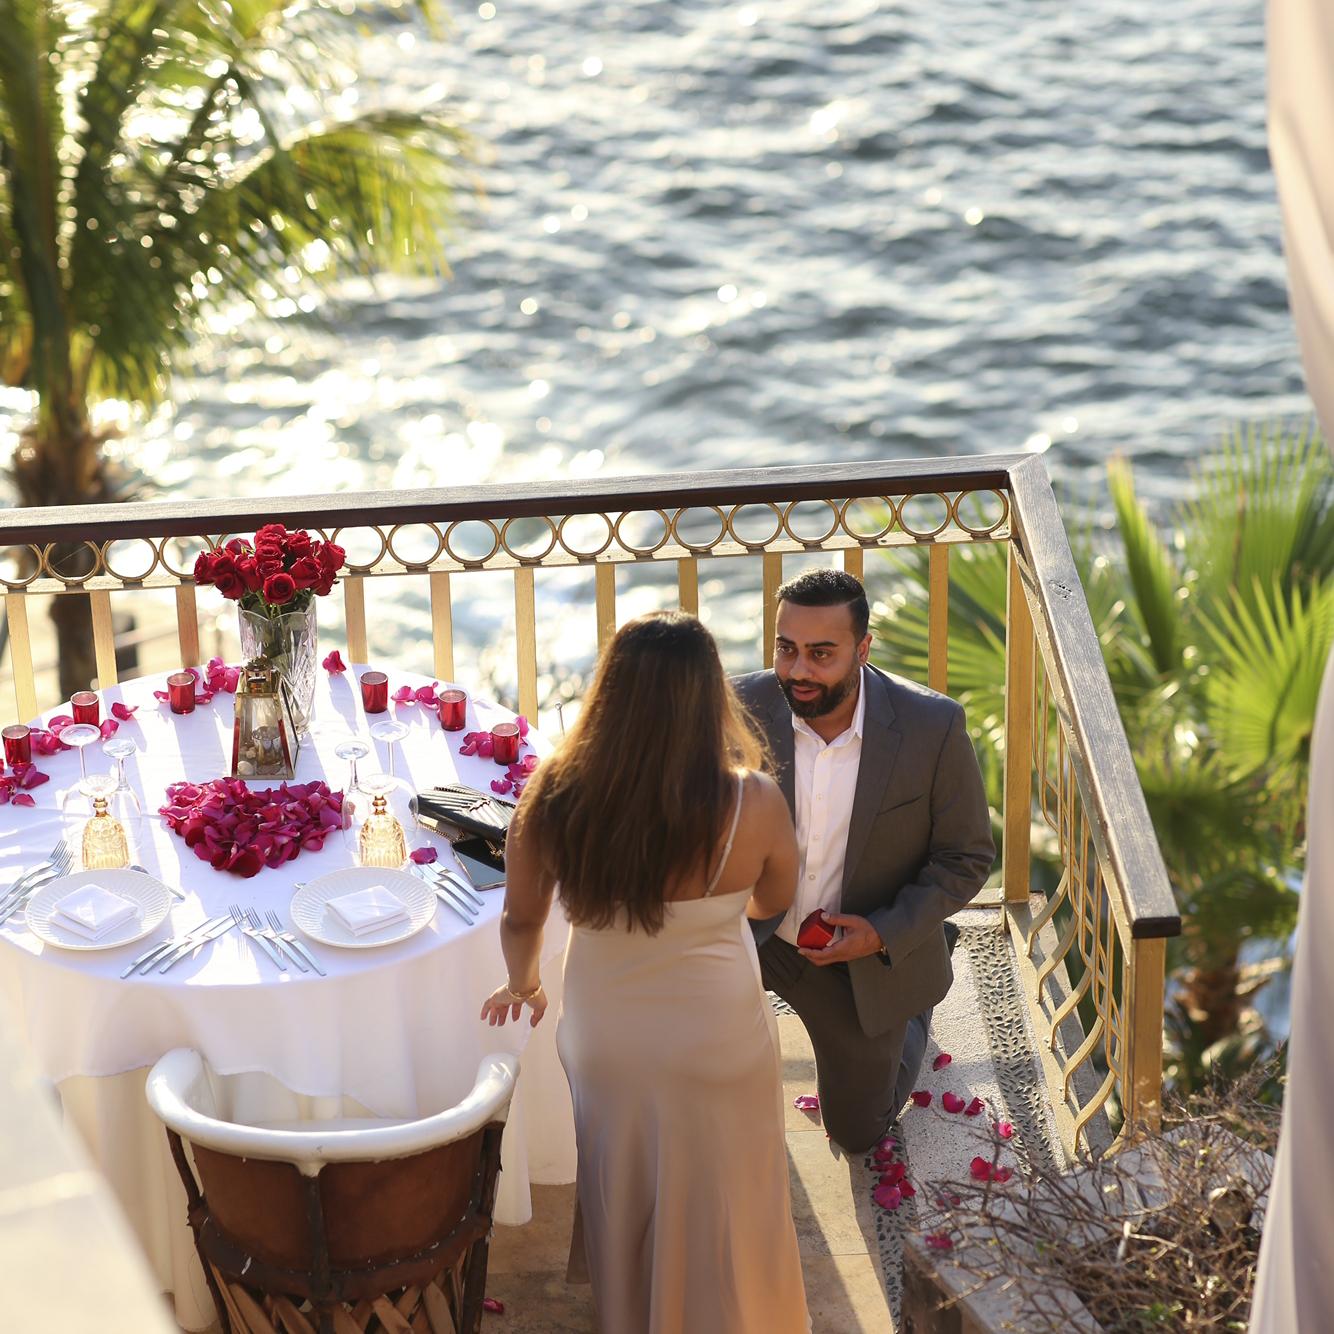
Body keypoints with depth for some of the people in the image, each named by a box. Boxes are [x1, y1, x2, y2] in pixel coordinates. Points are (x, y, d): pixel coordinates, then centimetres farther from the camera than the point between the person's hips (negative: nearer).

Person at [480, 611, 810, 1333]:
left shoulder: (553, 800, -19)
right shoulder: (754, 804, -23)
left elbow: (521, 920, -2)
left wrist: (524, 987, 19)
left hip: (602, 1039, 2)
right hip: (716, 1044, -2)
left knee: (622, 1215, 24)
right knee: (718, 1220, 19)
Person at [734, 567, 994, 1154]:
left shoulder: (932, 726, -25)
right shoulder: (742, 709, -21)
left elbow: (967, 857, -13)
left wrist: (885, 934, -25)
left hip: (874, 949, -1)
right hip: (755, 929, 1)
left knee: (857, 1131, 14)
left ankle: (909, 1015, 47)